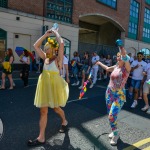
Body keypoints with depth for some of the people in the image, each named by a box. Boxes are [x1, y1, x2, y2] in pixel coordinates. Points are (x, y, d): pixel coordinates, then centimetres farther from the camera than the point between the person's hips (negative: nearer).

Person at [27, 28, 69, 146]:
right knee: (43, 111, 4)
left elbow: (62, 44, -24)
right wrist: (46, 35, 4)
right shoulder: (45, 58, 7)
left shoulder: (58, 58, -10)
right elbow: (36, 46, 8)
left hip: (54, 86, -6)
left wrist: (56, 33, -9)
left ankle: (64, 121, 45)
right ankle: (41, 137, 12)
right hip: (45, 86, 6)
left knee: (55, 108, 14)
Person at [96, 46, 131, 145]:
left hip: (119, 95, -6)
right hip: (109, 93, 6)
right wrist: (100, 63, 41)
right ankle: (114, 131, 35)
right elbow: (107, 68, 29)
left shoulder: (127, 68, -10)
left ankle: (116, 134, 15)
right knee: (111, 115, 13)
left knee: (112, 116, -11)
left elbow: (125, 57, -32)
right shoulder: (116, 67, 7)